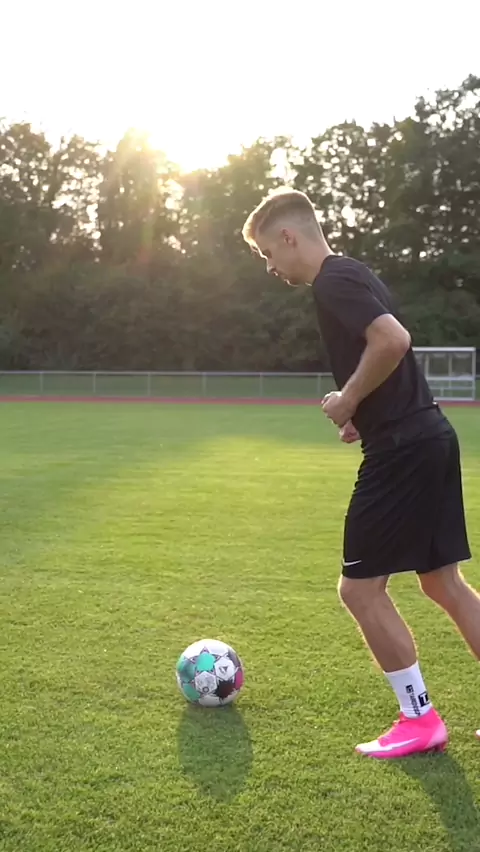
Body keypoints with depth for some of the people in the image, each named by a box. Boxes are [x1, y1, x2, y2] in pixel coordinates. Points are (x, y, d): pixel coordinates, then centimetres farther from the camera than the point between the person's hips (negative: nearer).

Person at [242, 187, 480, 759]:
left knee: (360, 587, -1)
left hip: (401, 449, -10)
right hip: (428, 438, 10)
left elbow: (393, 340, -29)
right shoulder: (348, 276, 18)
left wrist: (347, 402, -15)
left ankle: (420, 721, 11)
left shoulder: (335, 280, -13)